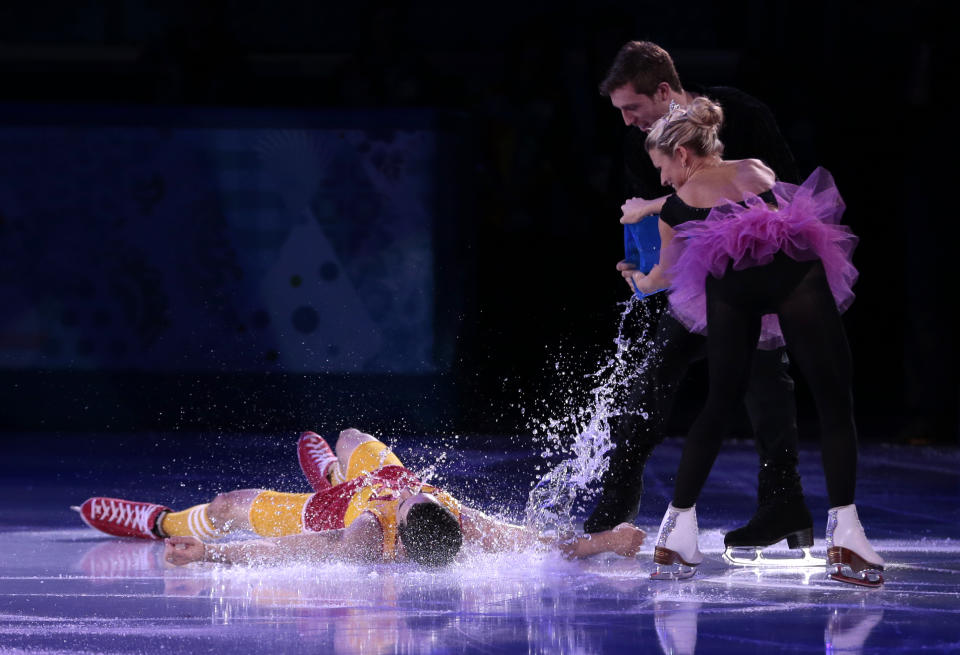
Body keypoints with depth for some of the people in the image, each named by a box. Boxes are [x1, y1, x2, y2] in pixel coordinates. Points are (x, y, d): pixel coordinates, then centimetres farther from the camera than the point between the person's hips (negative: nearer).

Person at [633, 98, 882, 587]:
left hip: (728, 283, 1)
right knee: (834, 399, 1)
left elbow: (667, 271, 42)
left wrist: (639, 283, 65)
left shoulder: (677, 203, 26)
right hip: (794, 267, -1)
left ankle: (678, 529, 16)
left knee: (720, 404, 17)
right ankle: (844, 537, -10)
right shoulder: (756, 170, 27)